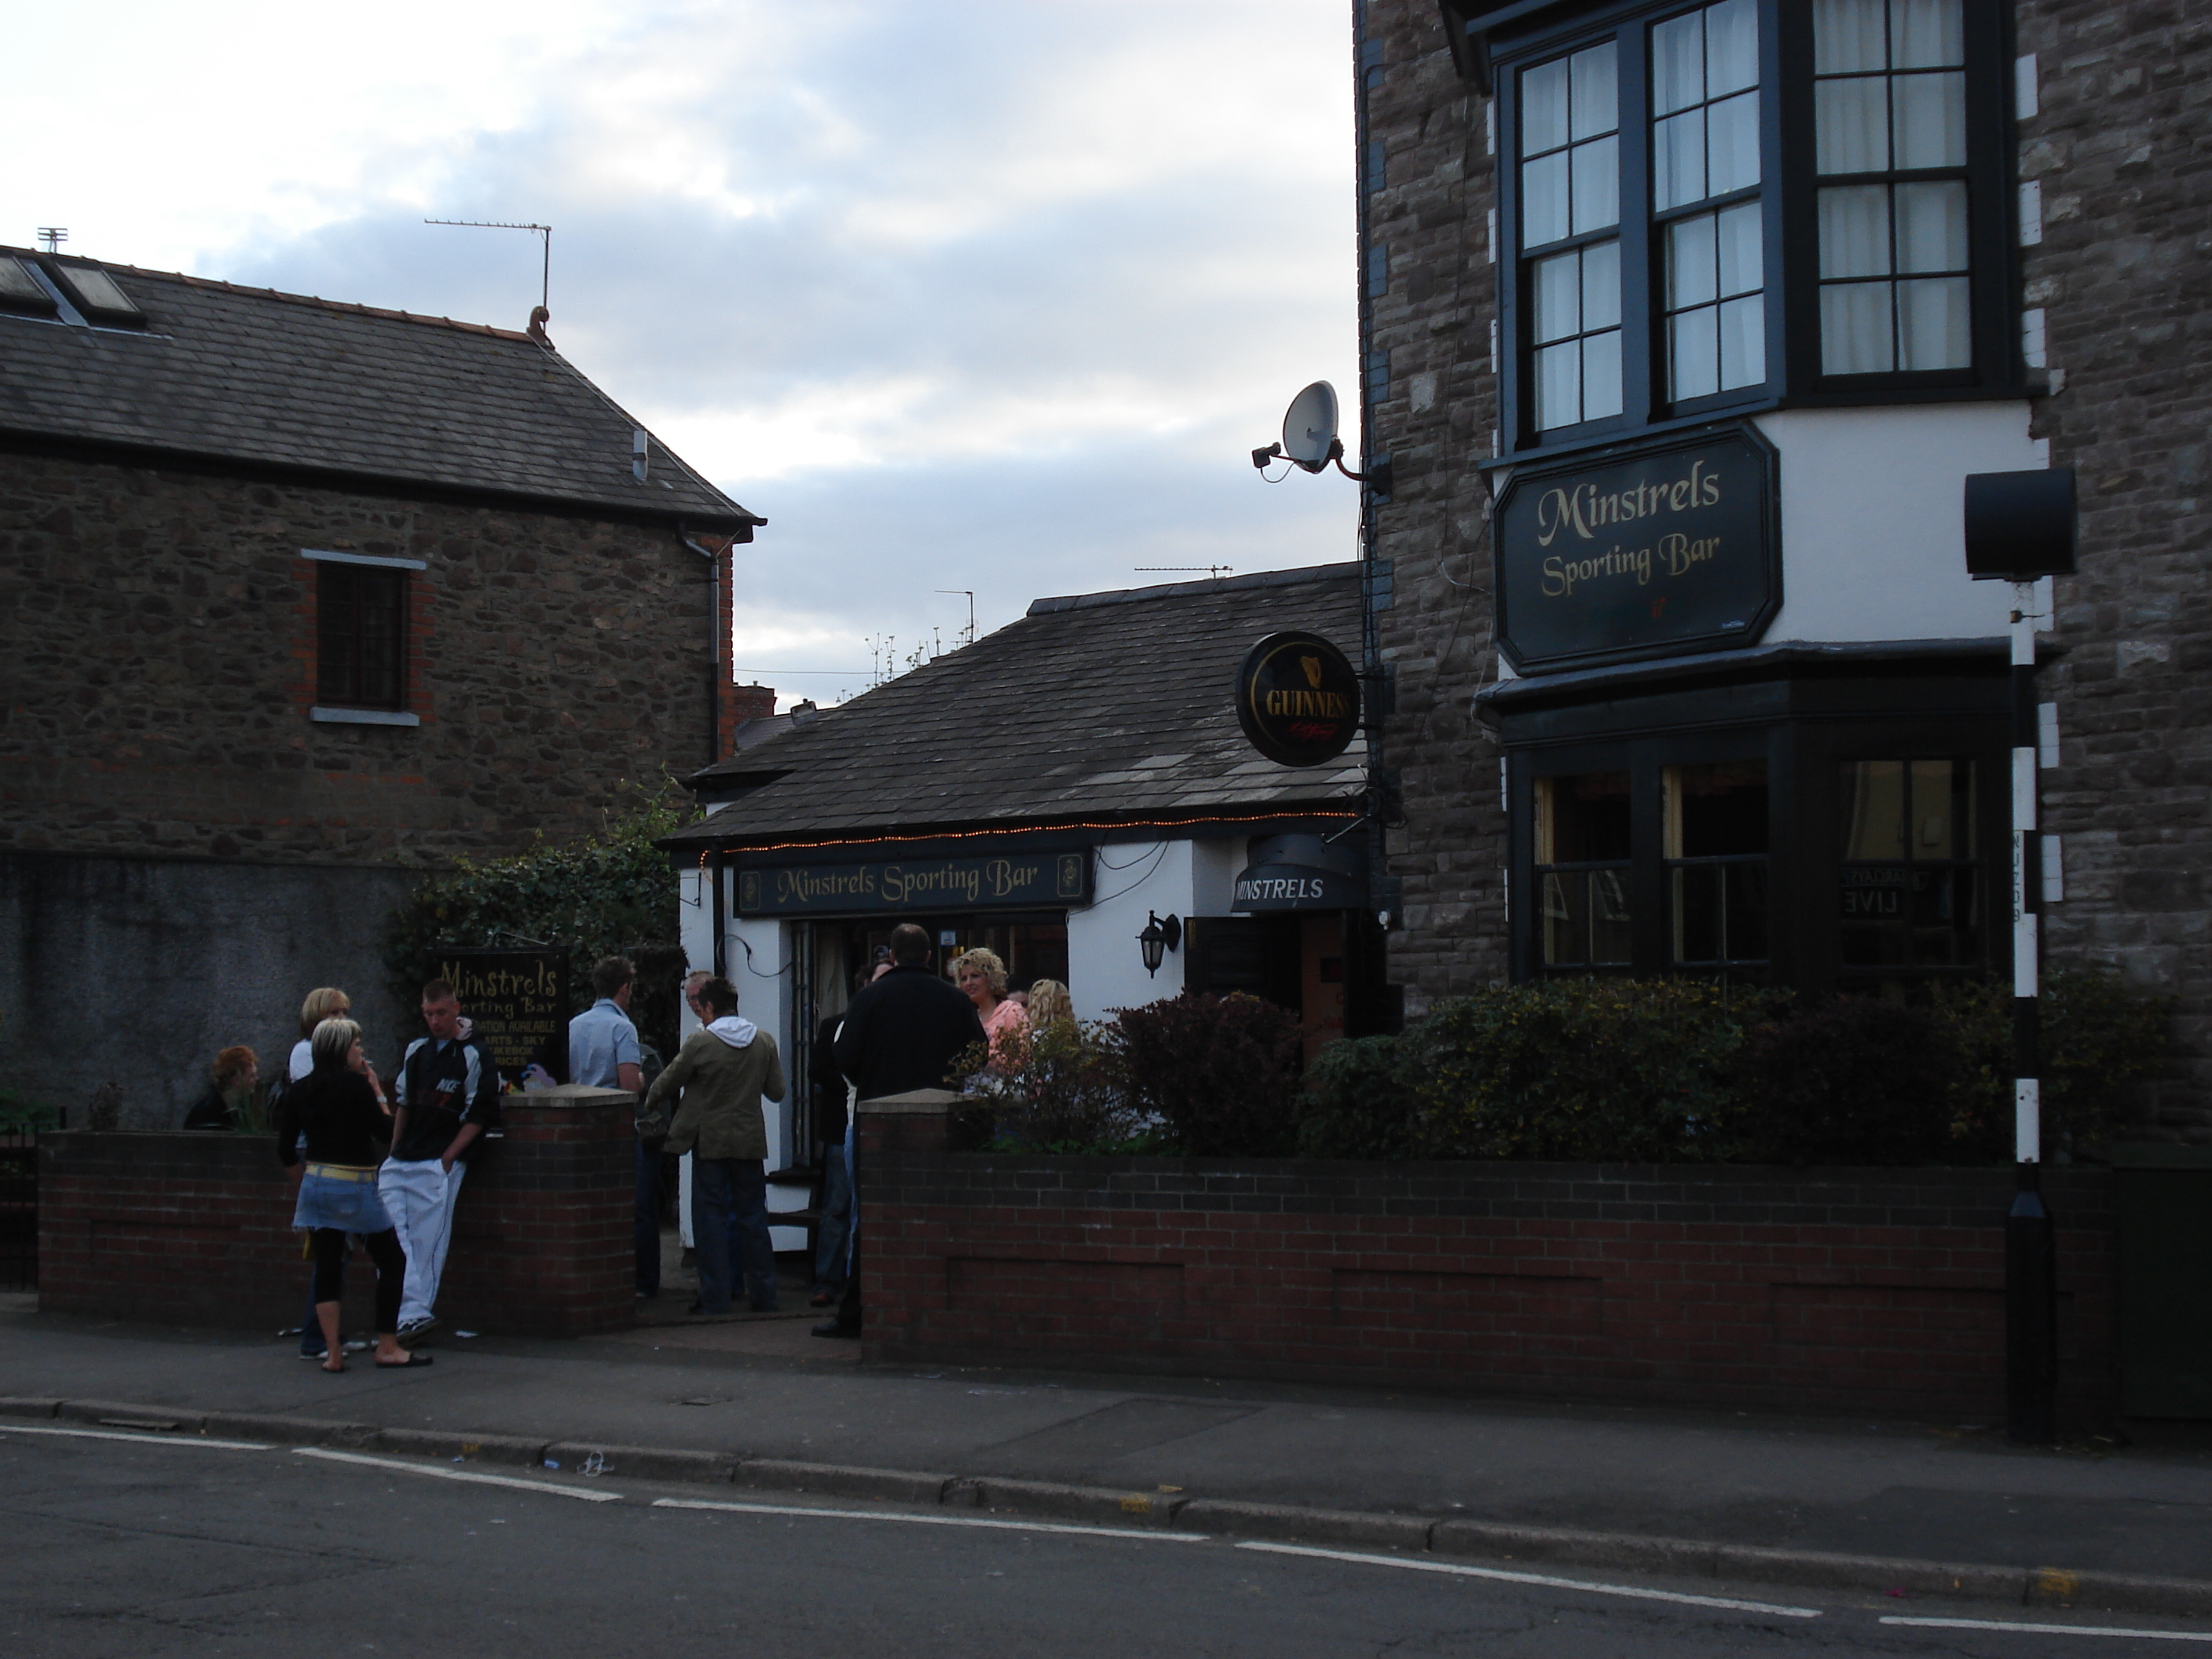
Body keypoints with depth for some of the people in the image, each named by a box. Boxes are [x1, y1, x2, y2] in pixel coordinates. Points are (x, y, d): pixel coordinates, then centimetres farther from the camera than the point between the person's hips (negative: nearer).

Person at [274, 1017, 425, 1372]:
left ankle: (332, 1353, 4)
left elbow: (285, 1151, 5)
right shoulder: (355, 1084, -13)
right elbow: (383, 1127, -1)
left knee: (327, 1266, 8)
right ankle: (388, 1348, 6)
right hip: (354, 1187, -5)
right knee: (392, 1260, 7)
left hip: (315, 1183, 5)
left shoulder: (299, 1090, 4)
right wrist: (375, 1087, 6)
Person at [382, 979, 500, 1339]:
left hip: (439, 1165, -6)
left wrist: (447, 1157, -11)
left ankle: (415, 1313, -4)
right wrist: (394, 1149, 14)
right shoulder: (416, 1050, 16)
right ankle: (412, 1310, -5)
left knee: (425, 1242, -8)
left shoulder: (474, 1056, -4)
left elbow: (480, 1115, -7)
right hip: (402, 1161, 6)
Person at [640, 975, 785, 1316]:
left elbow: (668, 1082, 0)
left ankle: (714, 1298, 0)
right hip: (751, 1141, 3)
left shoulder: (699, 1042, -10)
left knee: (712, 1218, 2)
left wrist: (650, 1106, 20)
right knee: (753, 1218, 10)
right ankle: (763, 1296, 12)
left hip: (710, 1141, -3)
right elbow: (777, 1092, 6)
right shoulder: (765, 1041, 2)